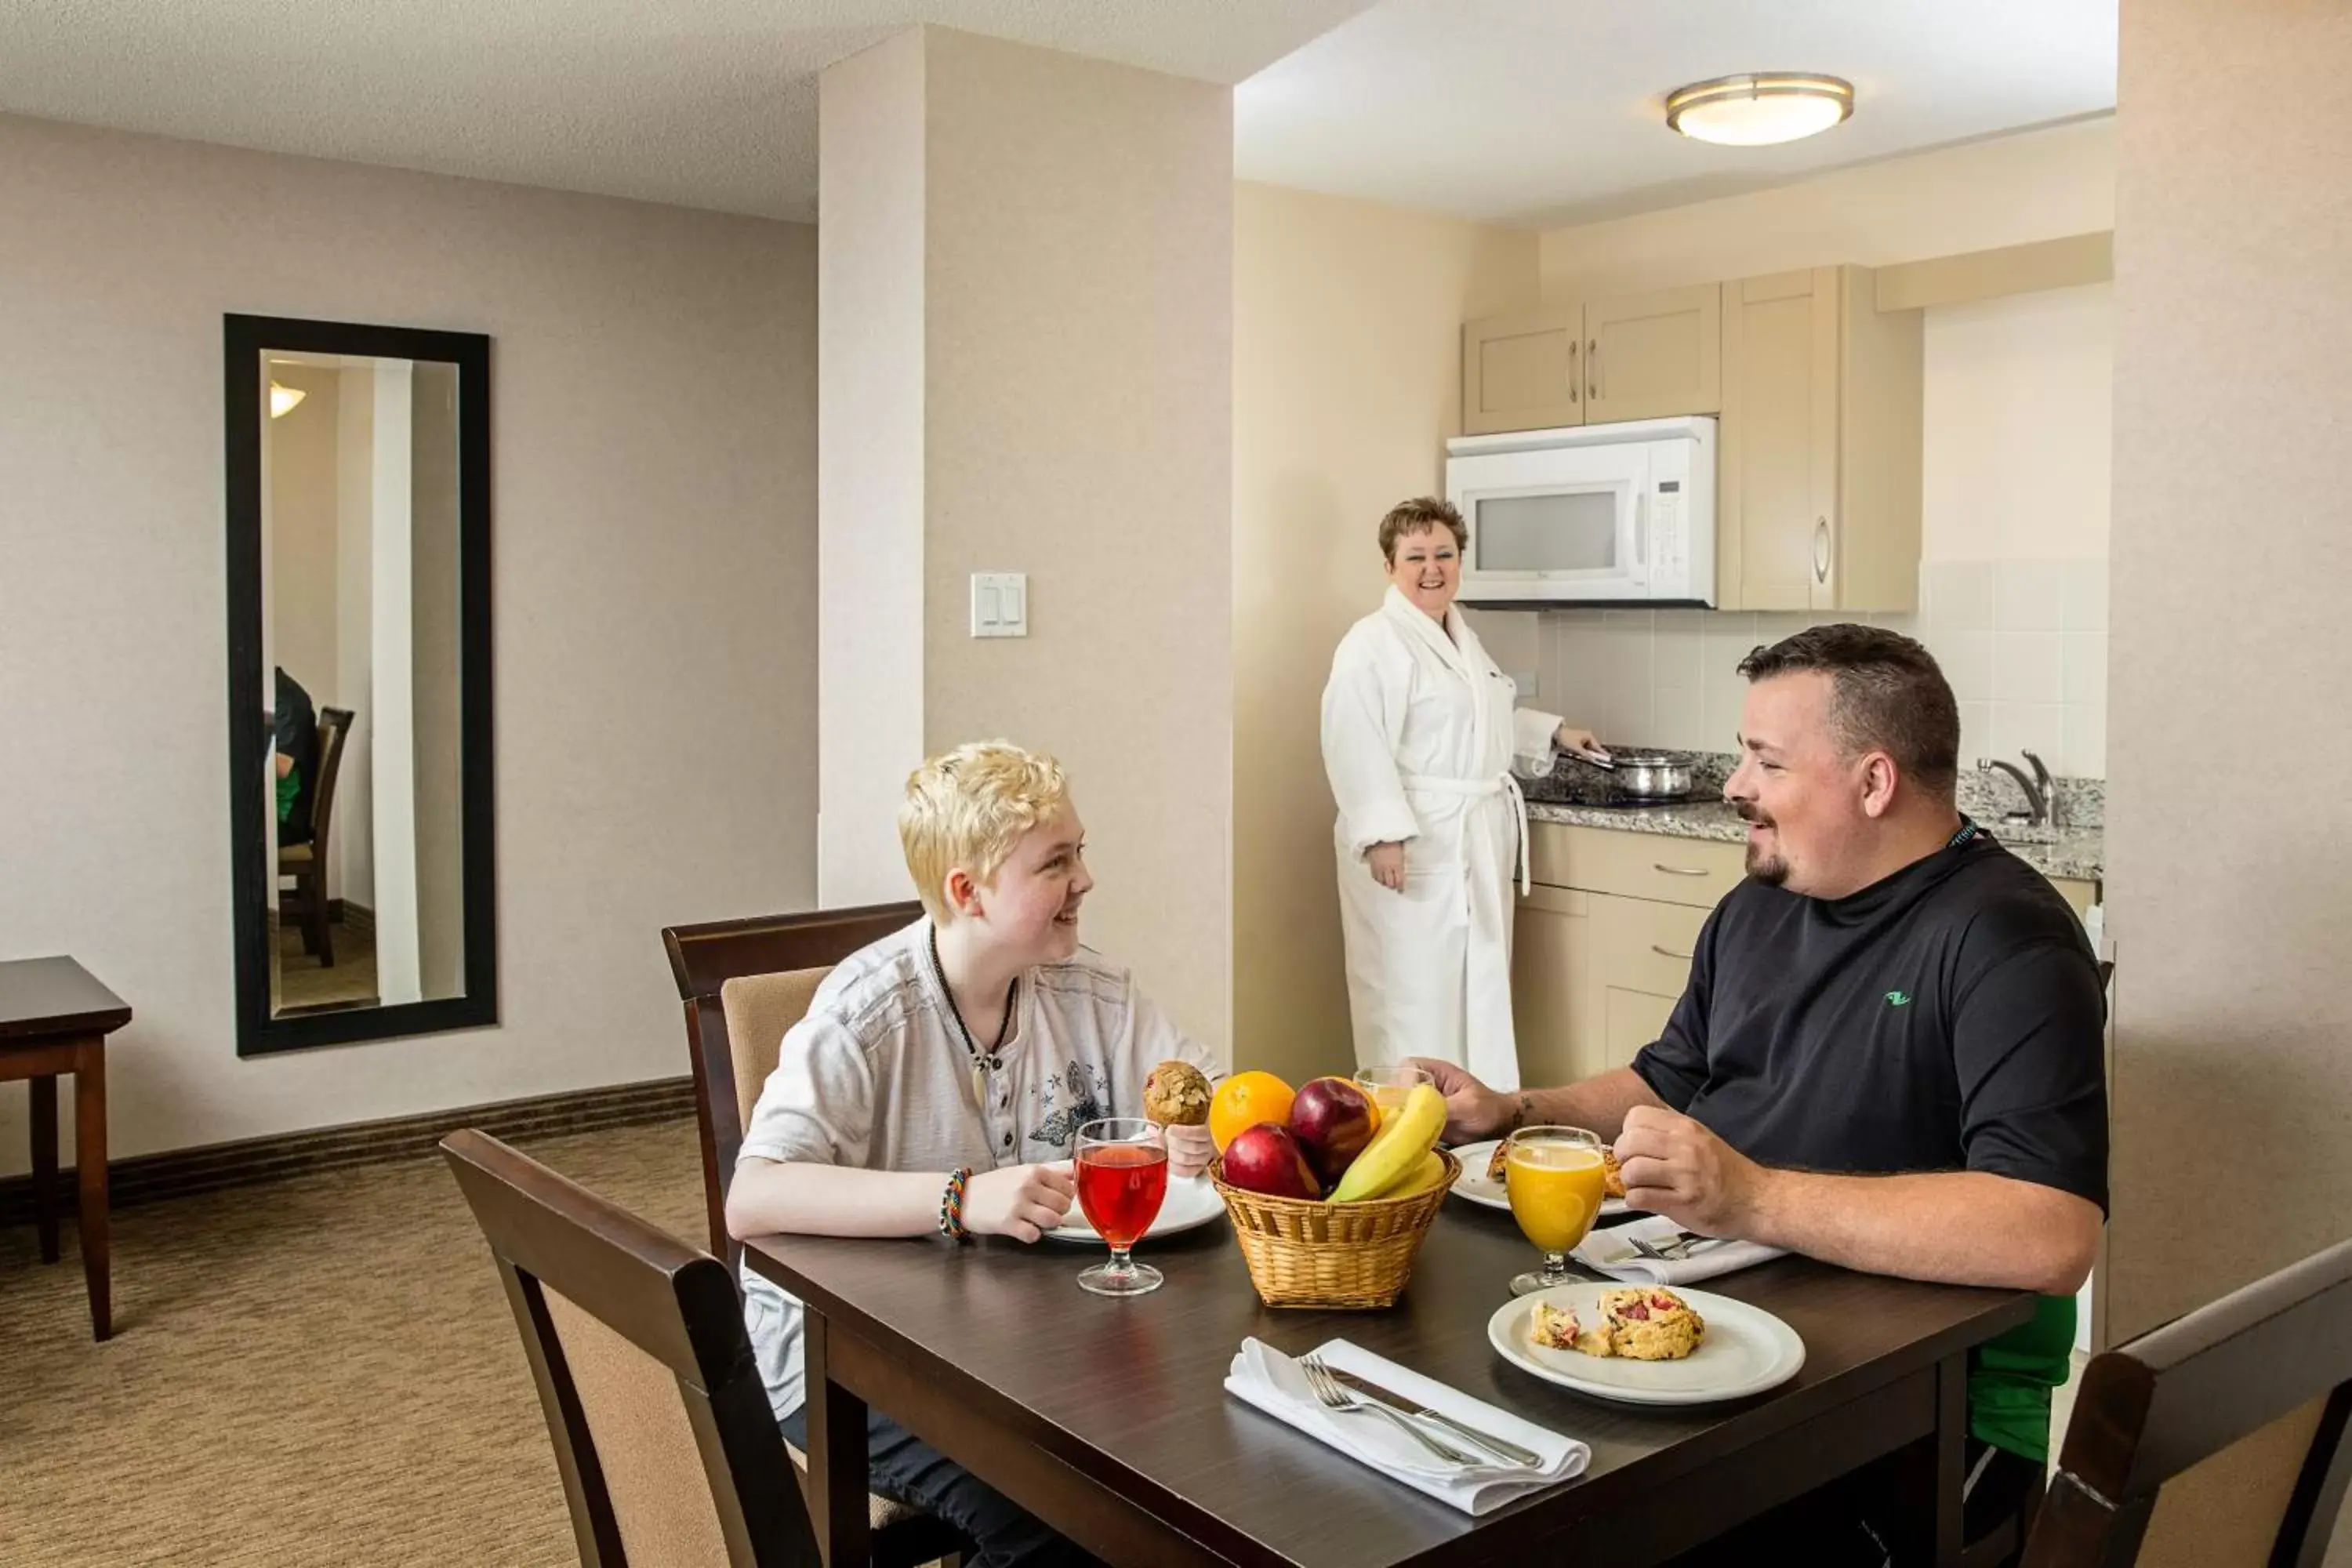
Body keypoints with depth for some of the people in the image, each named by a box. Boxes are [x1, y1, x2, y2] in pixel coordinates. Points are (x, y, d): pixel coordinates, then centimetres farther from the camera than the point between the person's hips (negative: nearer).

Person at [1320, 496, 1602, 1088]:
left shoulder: (1461, 638, 17)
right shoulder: (1372, 644, -13)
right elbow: (1357, 746, -23)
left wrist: (1554, 732, 29)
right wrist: (1381, 834, -30)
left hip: (1478, 842, 10)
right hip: (1414, 844, -9)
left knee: (1481, 989, 15)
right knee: (1415, 995, -7)